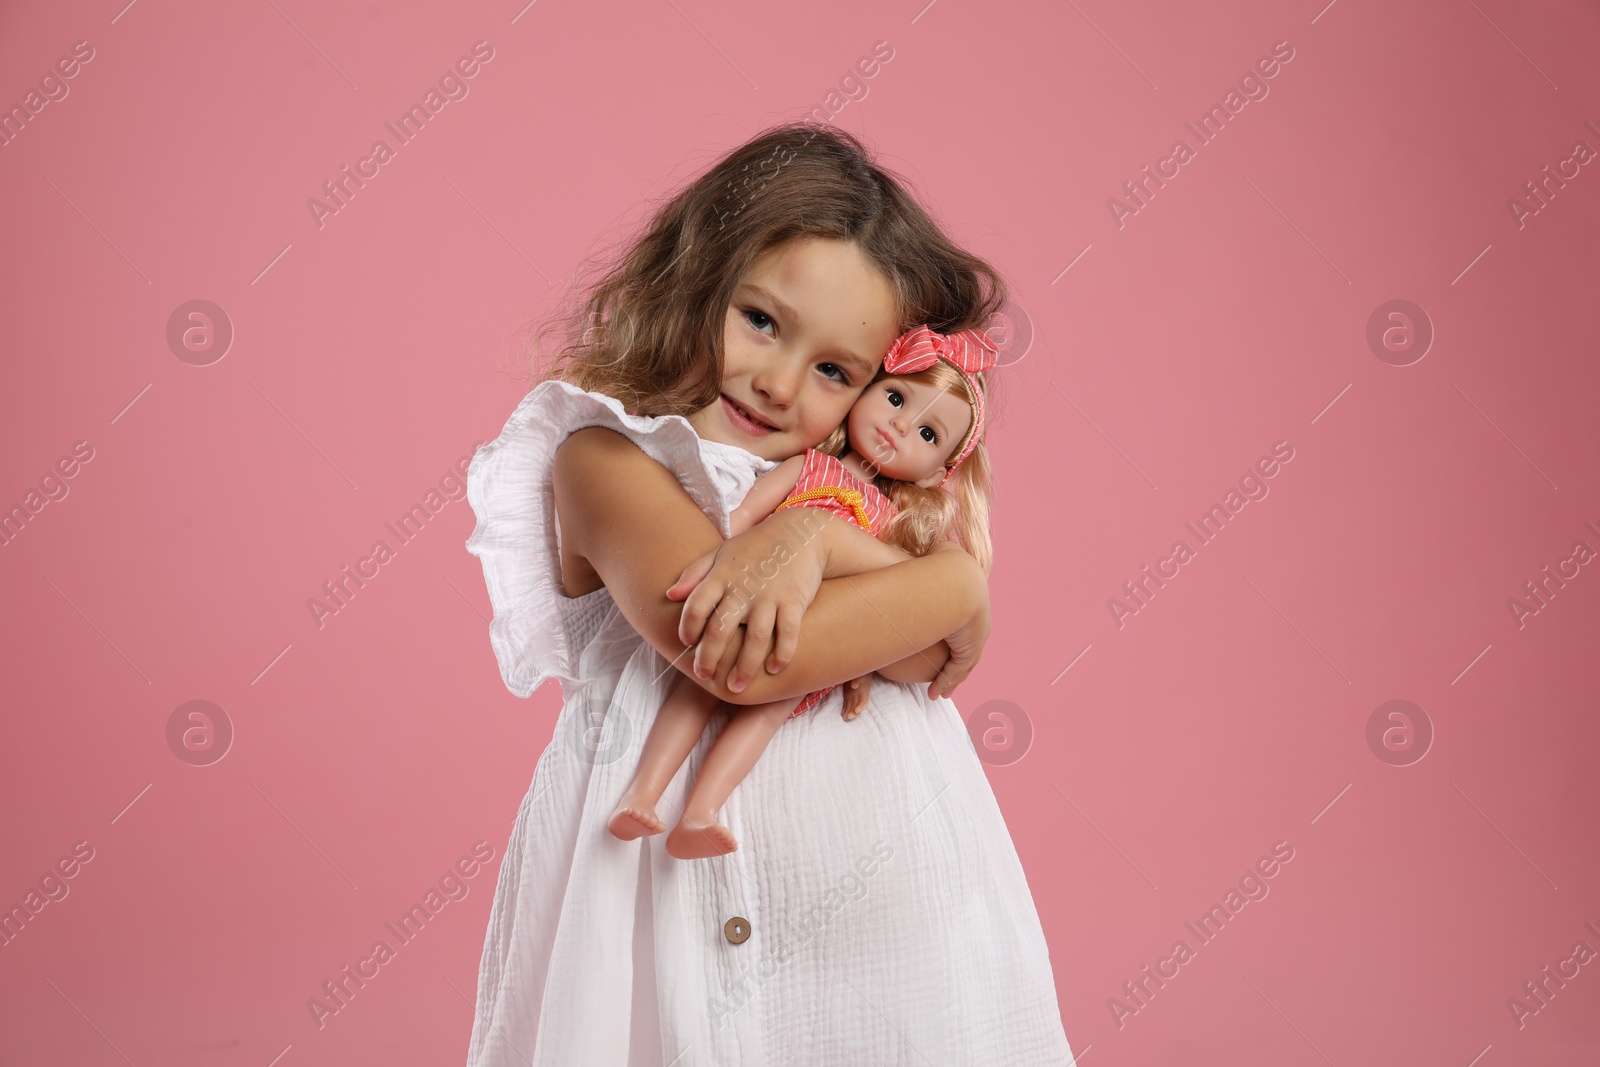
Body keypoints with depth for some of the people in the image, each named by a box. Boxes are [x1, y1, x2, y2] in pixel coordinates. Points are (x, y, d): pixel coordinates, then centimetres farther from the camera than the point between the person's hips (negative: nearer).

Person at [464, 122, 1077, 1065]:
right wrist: (956, 586, -11)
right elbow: (736, 664, -20)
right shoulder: (608, 457, -7)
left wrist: (814, 535, -21)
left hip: (892, 872, 5)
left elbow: (930, 654, -4)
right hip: (700, 882, -4)